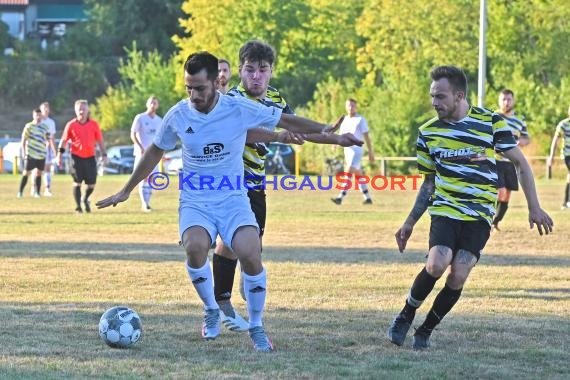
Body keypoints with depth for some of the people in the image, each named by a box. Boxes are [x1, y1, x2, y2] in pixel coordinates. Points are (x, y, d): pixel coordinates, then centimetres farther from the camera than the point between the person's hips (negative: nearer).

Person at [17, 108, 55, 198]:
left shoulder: (45, 127, 8)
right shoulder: (29, 126, -1)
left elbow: (50, 140, 13)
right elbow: (23, 140, 1)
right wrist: (24, 153, -5)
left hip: (42, 155, 3)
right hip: (30, 154, -3)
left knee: (39, 173, 5)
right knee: (26, 173, -3)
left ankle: (37, 193, 10)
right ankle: (20, 192, 4)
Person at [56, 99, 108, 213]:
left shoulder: (94, 124, 2)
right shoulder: (71, 125, -1)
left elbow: (100, 140, 7)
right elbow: (64, 141, 4)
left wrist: (104, 154, 1)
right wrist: (59, 155, -1)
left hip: (90, 157, 2)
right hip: (76, 157, -2)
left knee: (91, 184, 2)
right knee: (77, 183, -4)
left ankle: (86, 200, 31)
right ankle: (78, 207, 5)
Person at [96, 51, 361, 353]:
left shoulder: (240, 109, -9)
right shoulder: (177, 116, -3)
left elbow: (287, 121, 4)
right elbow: (155, 152, 14)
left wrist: (324, 131, -5)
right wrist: (125, 191, 21)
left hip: (233, 200, 0)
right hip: (195, 202, 1)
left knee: (250, 254, -25)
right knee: (195, 247, -31)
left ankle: (256, 328, -2)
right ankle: (211, 311, -3)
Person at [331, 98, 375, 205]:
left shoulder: (361, 120, -6)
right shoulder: (344, 120, 13)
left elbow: (366, 136, -6)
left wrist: (370, 152, -7)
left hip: (356, 150, -8)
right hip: (347, 151, 8)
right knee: (358, 175, 13)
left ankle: (340, 198, -23)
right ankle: (368, 198, 21)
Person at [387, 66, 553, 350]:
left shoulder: (490, 122, -3)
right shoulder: (428, 132, 5)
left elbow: (520, 163, 4)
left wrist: (533, 207, -1)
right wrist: (410, 223, 14)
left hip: (480, 214, -1)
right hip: (445, 209, 1)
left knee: (458, 275, -14)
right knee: (436, 265, -22)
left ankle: (425, 331, 5)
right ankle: (405, 317, 1)